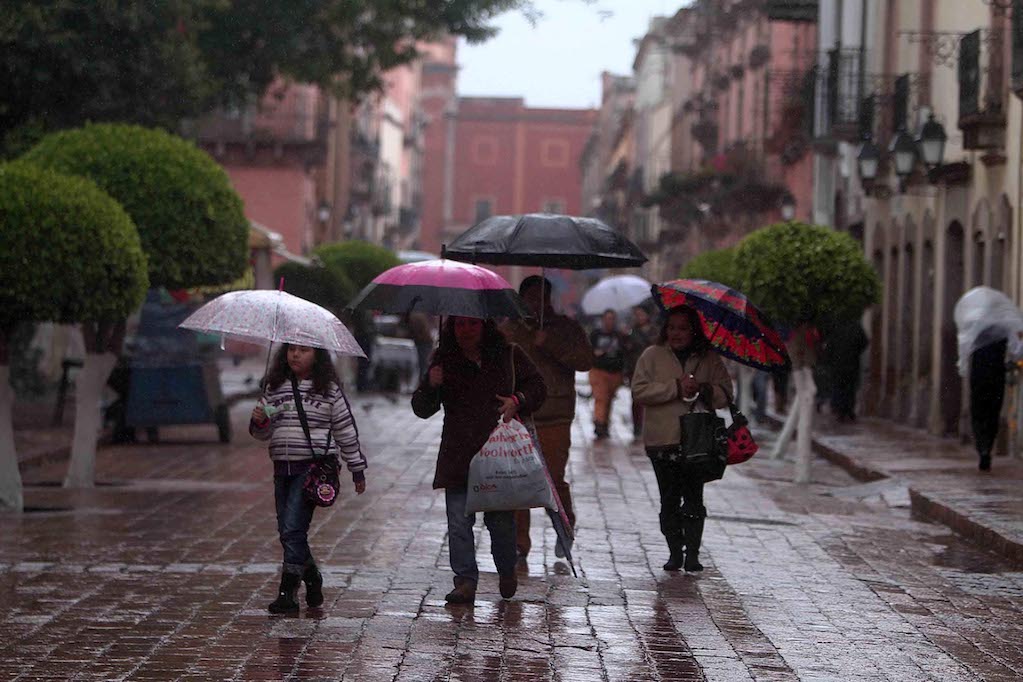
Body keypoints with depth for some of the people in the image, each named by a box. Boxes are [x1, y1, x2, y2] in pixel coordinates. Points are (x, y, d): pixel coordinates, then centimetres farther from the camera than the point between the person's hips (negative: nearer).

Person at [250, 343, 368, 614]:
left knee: (293, 529, -14)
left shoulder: (328, 389, 0)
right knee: (287, 532, 8)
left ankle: (288, 593, -10)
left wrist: (357, 469, 8)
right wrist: (259, 422, -9)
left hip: (314, 466, -5)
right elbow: (264, 433, 15)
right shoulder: (274, 387, 11)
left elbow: (346, 429, 5)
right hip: (282, 467, 5)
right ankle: (312, 579, 27)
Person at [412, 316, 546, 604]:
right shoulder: (445, 361, 6)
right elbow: (421, 410, 7)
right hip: (458, 457, 1)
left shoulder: (508, 355, 6)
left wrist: (518, 401, -4)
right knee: (459, 521, -6)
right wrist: (430, 386, -14)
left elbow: (537, 386, 16)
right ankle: (465, 582, -1)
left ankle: (507, 573, 26)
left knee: (501, 521, 1)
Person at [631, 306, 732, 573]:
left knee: (694, 498, -7)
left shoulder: (709, 359, 11)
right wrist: (675, 388, -13)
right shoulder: (653, 355, 7)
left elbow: (725, 394, 9)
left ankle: (692, 553, -3)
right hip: (662, 441, 0)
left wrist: (705, 389, -12)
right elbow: (639, 390, -4)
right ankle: (675, 553, 9)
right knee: (669, 500, 2)